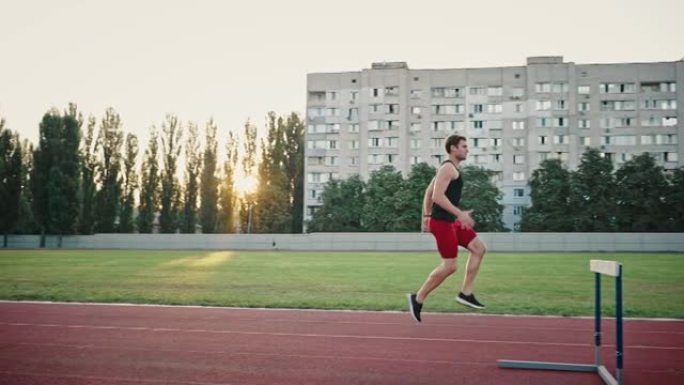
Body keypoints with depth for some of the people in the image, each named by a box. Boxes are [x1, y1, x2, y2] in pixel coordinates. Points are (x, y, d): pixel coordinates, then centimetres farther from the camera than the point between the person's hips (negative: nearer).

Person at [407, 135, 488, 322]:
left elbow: (428, 192, 22)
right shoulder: (448, 168, -13)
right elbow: (437, 196, -24)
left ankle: (466, 293, 10)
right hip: (442, 222, -10)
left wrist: (426, 216, 21)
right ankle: (418, 298, 5)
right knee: (449, 266, -7)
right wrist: (460, 213, -26)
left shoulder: (450, 169, 19)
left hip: (451, 221, 10)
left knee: (479, 248, 7)